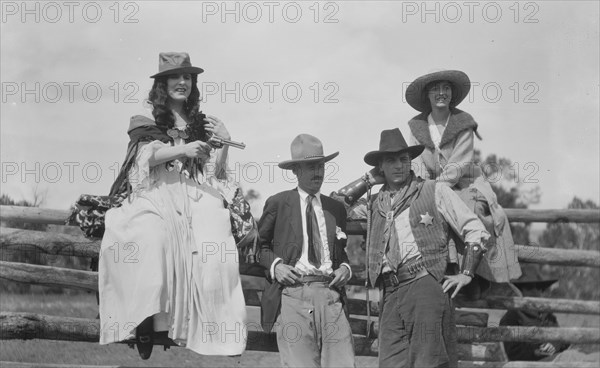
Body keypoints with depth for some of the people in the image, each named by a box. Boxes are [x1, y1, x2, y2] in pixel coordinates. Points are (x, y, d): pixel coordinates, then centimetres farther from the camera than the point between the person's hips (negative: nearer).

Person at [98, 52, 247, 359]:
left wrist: (224, 144, 0)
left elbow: (214, 170, 18)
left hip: (198, 197, 2)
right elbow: (147, 156, -2)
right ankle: (149, 320, -37)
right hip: (158, 195, -2)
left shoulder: (202, 124, 23)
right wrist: (183, 150, -16)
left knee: (214, 250, -25)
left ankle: (221, 331, -28)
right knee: (153, 240, -34)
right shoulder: (147, 121, 16)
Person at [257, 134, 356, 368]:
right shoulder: (278, 204, 9)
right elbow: (260, 245, 14)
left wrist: (345, 268, 8)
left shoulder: (336, 208, 19)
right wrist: (274, 264, -4)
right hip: (292, 294, -3)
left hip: (330, 294, 3)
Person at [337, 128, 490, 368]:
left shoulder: (434, 192, 10)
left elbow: (476, 231, 10)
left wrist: (466, 274, 2)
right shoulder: (376, 204, 21)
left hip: (426, 286, -4)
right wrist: (372, 178, 21)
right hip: (390, 295, 4)